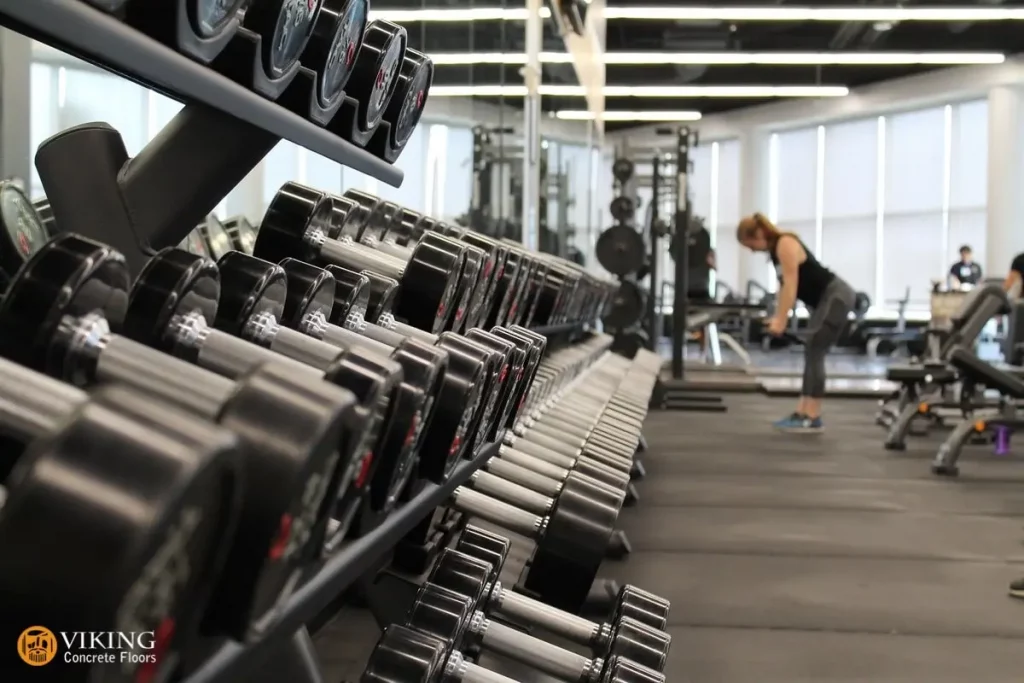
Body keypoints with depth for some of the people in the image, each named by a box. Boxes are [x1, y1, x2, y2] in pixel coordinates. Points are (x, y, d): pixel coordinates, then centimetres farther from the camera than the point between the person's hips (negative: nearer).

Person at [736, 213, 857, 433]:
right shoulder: (775, 249, 11)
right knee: (812, 354, 9)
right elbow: (783, 285, 12)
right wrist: (777, 317, 6)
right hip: (826, 299, 10)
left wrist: (781, 320, -23)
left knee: (814, 353, -12)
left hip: (837, 297, -10)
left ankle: (812, 419, -11)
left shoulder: (785, 245, -18)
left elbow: (791, 285, -22)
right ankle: (802, 413, 11)